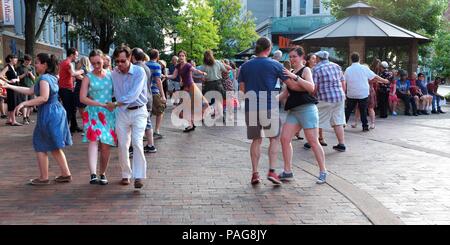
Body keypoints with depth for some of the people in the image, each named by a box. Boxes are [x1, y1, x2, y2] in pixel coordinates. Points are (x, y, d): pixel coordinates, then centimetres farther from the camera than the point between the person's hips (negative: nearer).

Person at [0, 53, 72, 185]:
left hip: (48, 114, -9)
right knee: (54, 147, 16)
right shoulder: (51, 77, 16)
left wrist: (24, 103, -22)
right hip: (56, 112, 9)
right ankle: (66, 174, 17)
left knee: (40, 146, 4)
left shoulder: (44, 78, -14)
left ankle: (44, 178, 11)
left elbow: (44, 98, -26)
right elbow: (30, 91, 19)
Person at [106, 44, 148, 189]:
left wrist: (116, 104, -22)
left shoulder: (139, 72, -13)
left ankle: (139, 176, -14)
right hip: (122, 112, 4)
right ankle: (126, 174, 18)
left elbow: (134, 94, -22)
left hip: (138, 111, -4)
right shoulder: (114, 73, 0)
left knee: (137, 142, -16)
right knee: (123, 145, 4)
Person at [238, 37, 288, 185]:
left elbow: (242, 88, 9)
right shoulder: (275, 65, -3)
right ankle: (272, 171, 0)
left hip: (251, 108, 3)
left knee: (256, 140, 12)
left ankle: (255, 173, 11)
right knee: (274, 139, 10)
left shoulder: (245, 66, 6)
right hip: (269, 106, -3)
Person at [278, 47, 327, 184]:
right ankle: (288, 171, 7)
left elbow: (311, 87, -20)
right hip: (293, 110, 7)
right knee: (285, 138, 0)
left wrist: (294, 76, -24)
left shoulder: (305, 70, -3)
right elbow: (287, 92, 23)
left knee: (313, 141, -5)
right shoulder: (291, 72, 17)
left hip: (307, 109, -7)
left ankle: (323, 172, 5)